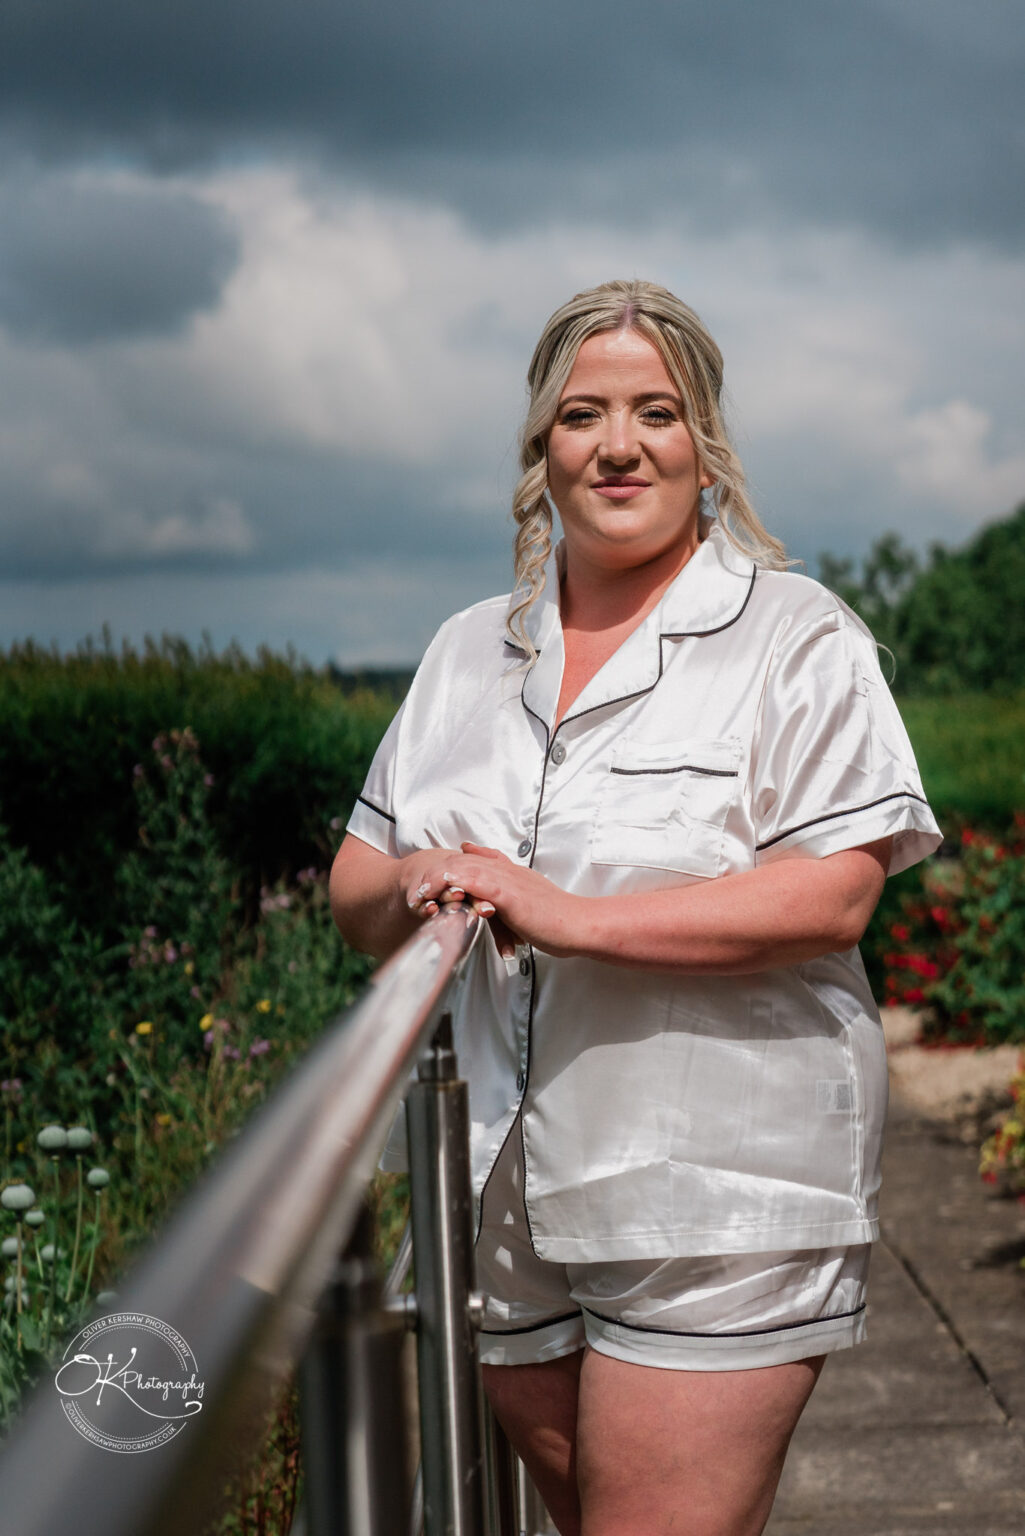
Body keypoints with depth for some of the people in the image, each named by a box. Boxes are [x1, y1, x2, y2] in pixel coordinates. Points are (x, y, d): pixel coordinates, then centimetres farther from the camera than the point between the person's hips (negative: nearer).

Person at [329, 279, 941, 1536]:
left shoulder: (794, 638, -3)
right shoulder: (469, 651, 14)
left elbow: (834, 898, -16)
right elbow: (355, 895, 15)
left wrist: (569, 914, -21)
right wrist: (416, 888, -10)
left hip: (718, 1195, -5)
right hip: (507, 1195, 6)